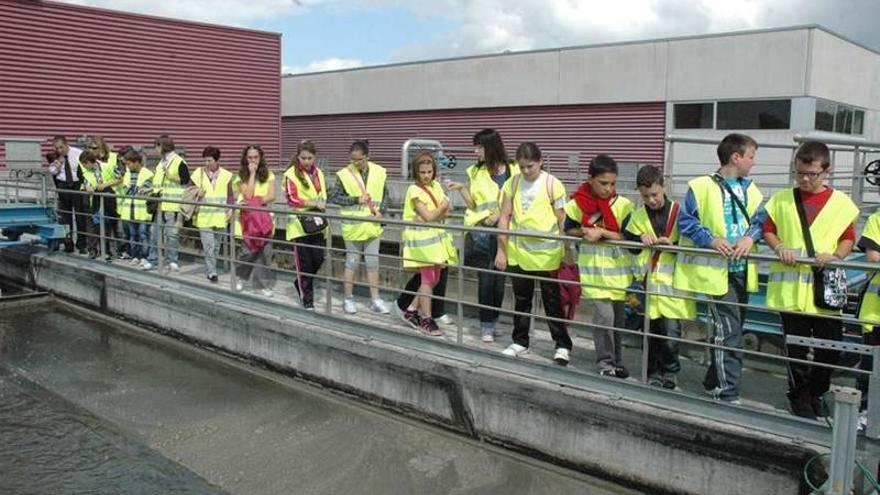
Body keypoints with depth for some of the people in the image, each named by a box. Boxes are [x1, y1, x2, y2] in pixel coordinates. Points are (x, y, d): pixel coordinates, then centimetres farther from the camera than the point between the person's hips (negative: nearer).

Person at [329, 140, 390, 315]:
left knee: (373, 262, 8)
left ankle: (375, 300, 18)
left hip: (373, 226, 3)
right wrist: (356, 200, -15)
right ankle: (348, 299, 20)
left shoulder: (378, 172, 0)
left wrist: (381, 212, -7)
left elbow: (385, 195, 9)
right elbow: (334, 197, -6)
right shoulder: (344, 174, -8)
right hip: (353, 226, -2)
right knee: (352, 262, 7)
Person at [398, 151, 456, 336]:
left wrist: (434, 213, -17)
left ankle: (411, 311, 23)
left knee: (434, 279, 11)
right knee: (428, 279, -5)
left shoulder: (436, 186, 9)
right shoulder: (414, 190, -12)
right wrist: (442, 207, -6)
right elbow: (428, 217, -17)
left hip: (436, 238, 7)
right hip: (422, 239, -7)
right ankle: (426, 320, 4)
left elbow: (447, 211, 0)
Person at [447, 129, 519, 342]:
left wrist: (500, 213, -14)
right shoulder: (475, 172, 7)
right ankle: (486, 324, 7)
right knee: (485, 279, -1)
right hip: (480, 232, 1)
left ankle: (493, 320, 23)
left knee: (499, 278, 6)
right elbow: (473, 205, 8)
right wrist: (461, 189, -6)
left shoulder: (513, 171, -1)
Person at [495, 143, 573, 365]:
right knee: (521, 298, 14)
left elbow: (562, 220, -5)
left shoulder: (552, 184, -8)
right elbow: (504, 217, 3)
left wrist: (567, 251, -5)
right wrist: (501, 249, 1)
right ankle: (520, 342, 29)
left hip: (547, 252, -3)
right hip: (518, 251, 3)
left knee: (552, 300, 5)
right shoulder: (512, 183, 1)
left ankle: (563, 345, 18)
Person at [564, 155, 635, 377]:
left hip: (618, 269, 2)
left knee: (617, 317, 12)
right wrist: (583, 232, -12)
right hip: (593, 269, -2)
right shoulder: (577, 203, -4)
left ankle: (616, 361, 28)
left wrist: (602, 232, -19)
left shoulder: (623, 205, -5)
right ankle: (605, 362, 5)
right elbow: (568, 230, 8)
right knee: (604, 315, -10)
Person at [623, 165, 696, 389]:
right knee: (651, 332, 11)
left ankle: (670, 370, 17)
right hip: (648, 281, 3)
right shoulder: (638, 216, 9)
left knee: (671, 332, -4)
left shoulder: (679, 212, -2)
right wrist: (641, 240, -15)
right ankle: (654, 372, 25)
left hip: (673, 282, -3)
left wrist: (672, 245, -18)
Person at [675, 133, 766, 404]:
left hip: (742, 268, 7)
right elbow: (685, 221, -6)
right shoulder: (702, 187, -8)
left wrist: (750, 237, -11)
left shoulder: (751, 190, 12)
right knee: (727, 332, -10)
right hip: (717, 270, -7)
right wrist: (711, 239, -18)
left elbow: (760, 221, 10)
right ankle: (728, 393, -4)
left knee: (732, 330, 15)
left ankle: (714, 382, 30)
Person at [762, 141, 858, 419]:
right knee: (796, 346, 5)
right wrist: (779, 247, -10)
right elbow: (768, 230, 9)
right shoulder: (782, 199, 5)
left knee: (830, 346, 5)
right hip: (790, 287, 0)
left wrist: (835, 255, -14)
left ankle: (816, 393, 28)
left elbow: (848, 239, 5)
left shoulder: (841, 202, 4)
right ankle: (799, 396, 22)